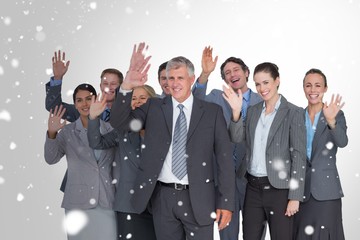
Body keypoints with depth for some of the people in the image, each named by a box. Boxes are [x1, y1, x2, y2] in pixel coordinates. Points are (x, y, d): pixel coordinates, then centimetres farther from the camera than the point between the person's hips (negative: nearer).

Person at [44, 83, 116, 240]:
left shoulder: (110, 129, 6)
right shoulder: (68, 132, 3)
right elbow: (51, 159, -7)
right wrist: (51, 133, -23)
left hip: (107, 201, 1)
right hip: (78, 202, -1)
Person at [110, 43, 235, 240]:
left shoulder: (212, 111, 2)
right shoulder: (153, 107, 7)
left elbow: (224, 158, 0)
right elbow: (119, 123, -3)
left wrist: (226, 202, -4)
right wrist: (127, 86, -18)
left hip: (198, 199, -1)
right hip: (163, 197, 2)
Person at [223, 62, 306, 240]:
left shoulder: (293, 113, -6)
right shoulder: (253, 111, 11)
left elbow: (299, 156, -9)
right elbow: (237, 138, 0)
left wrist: (295, 197, -12)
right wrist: (236, 111, -15)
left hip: (279, 189, -5)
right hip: (253, 187, 5)